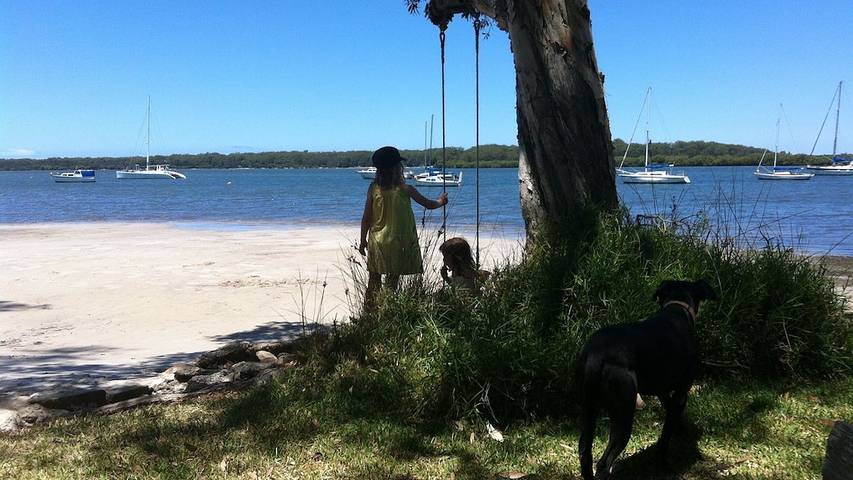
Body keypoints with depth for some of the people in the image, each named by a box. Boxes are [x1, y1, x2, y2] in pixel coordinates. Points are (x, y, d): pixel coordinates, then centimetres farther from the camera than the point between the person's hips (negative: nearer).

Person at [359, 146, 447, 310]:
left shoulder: (374, 189, -4)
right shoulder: (405, 190, -9)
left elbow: (366, 218, 0)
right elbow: (429, 205, 3)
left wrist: (363, 240, 11)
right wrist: (440, 201, 25)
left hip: (377, 242, 2)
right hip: (398, 243, -2)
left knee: (373, 280, 11)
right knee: (392, 280, 6)